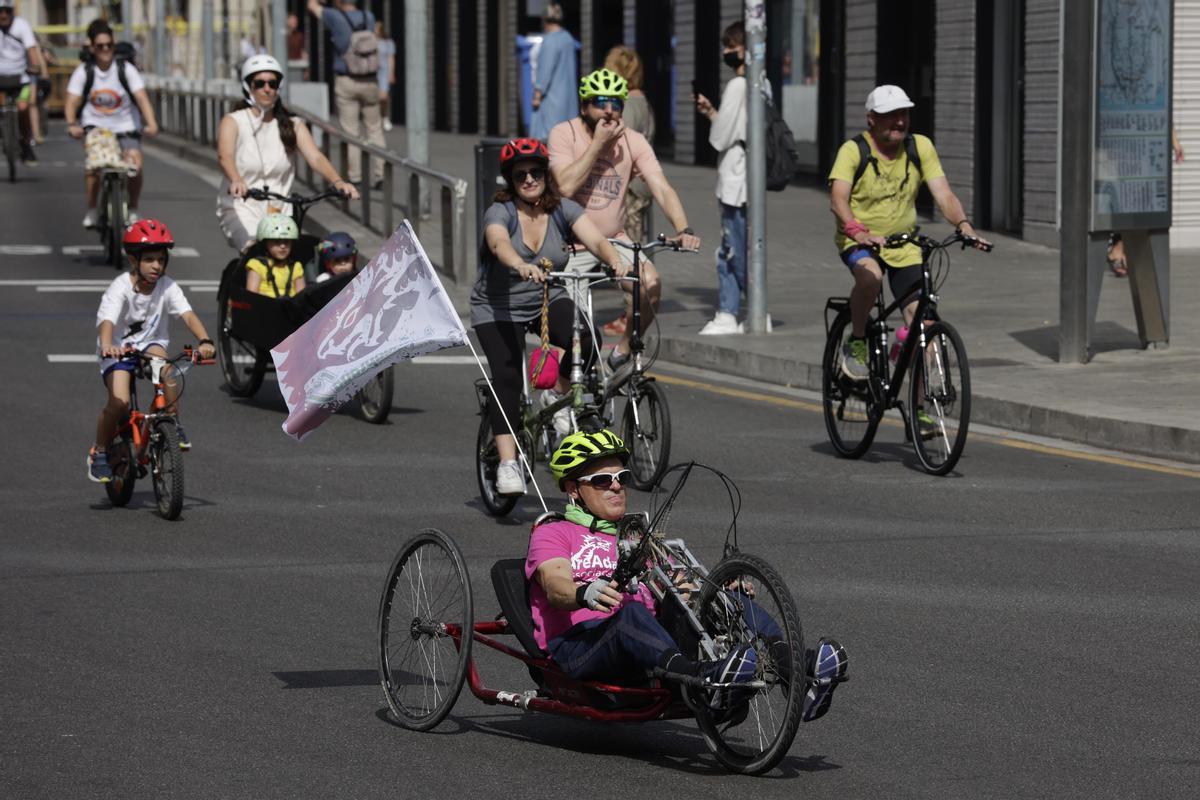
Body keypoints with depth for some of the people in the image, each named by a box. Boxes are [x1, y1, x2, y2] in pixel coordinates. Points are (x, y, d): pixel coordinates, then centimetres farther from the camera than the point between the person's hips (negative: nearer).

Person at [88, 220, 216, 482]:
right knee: (119, 402, -23)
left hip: (149, 344, 3)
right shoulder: (121, 288, -21)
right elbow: (107, 321, -35)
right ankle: (99, 453, 1)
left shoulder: (167, 287, -11)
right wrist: (107, 345, -57)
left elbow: (188, 315, -22)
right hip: (118, 349, -3)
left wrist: (204, 340, -42)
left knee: (159, 357, -34)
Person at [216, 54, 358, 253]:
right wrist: (236, 181, -42)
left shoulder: (292, 126, 10)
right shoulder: (233, 122, 0)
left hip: (279, 211, 4)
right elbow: (225, 156, -19)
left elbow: (315, 158, -6)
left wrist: (337, 181, -28)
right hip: (240, 208, -4)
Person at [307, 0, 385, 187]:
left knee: (350, 132, 0)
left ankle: (354, 178, -1)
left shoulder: (335, 17, -10)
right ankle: (379, 175, 4)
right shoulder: (368, 18, 2)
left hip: (345, 82, -3)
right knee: (374, 129, 9)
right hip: (370, 81, 3)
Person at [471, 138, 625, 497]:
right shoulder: (500, 213, -17)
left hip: (549, 301, 2)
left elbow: (595, 239, -22)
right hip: (499, 309, -2)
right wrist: (523, 265, -61)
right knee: (507, 378, -19)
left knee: (585, 340, -27)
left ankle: (558, 396, 1)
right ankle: (508, 464, -19)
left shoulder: (563, 210, -7)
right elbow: (500, 244, -39)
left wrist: (615, 260, -45)